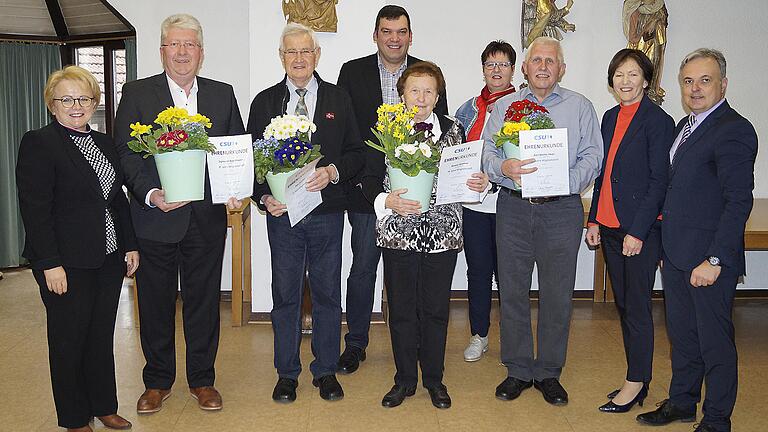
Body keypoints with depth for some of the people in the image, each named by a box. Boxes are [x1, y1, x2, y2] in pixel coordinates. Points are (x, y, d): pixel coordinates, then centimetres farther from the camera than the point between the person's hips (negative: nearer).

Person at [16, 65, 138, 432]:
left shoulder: (104, 143, 12)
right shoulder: (38, 144, -9)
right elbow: (34, 209, -14)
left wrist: (130, 245, 9)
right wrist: (50, 264, -18)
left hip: (108, 259, 6)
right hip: (67, 264, -6)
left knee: (102, 336, 15)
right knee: (69, 340, 7)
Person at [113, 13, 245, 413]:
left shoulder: (223, 95, 7)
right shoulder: (136, 93, 1)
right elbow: (125, 152, -6)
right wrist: (150, 194, -20)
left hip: (207, 218, 2)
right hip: (154, 217, -1)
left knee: (203, 300, 11)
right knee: (156, 302, 11)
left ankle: (202, 379, 27)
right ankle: (158, 381, 28)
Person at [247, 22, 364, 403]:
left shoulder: (339, 100, 6)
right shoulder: (264, 102, 6)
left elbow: (356, 154, 4)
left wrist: (333, 171, -15)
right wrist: (264, 197, -11)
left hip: (327, 214, 0)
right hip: (282, 213, 0)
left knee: (327, 293, 8)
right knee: (285, 294, 8)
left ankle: (325, 371, 23)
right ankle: (287, 373, 22)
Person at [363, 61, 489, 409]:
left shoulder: (453, 130, 7)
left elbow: (464, 175, 11)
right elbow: (369, 179, 0)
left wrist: (480, 183, -10)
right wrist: (387, 200, -18)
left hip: (443, 234, 1)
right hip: (398, 233, -1)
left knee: (436, 309, 9)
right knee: (401, 309, 8)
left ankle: (434, 378, 26)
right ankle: (405, 379, 25)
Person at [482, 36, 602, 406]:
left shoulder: (580, 107, 9)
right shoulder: (505, 105, 12)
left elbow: (592, 157, 1)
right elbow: (486, 151, 4)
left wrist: (563, 182, -17)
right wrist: (503, 168, -18)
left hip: (561, 209, -1)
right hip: (513, 208, 1)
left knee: (557, 294, 4)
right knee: (512, 290, 6)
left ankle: (549, 372, 19)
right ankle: (517, 370, 20)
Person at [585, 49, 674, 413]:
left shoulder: (658, 120, -9)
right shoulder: (610, 117, 13)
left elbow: (659, 181, -13)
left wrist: (637, 231, -16)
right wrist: (594, 220, 12)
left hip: (640, 230, -7)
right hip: (609, 227, 8)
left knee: (636, 307, 0)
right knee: (623, 304, 13)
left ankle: (636, 384, 13)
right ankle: (638, 379, 26)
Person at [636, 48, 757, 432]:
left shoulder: (734, 130, -15)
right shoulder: (685, 126, 13)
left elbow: (739, 202, -20)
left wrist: (714, 260, -23)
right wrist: (668, 245, 14)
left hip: (709, 258, -8)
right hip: (676, 253, 8)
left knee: (715, 343, 6)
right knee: (681, 335, 20)